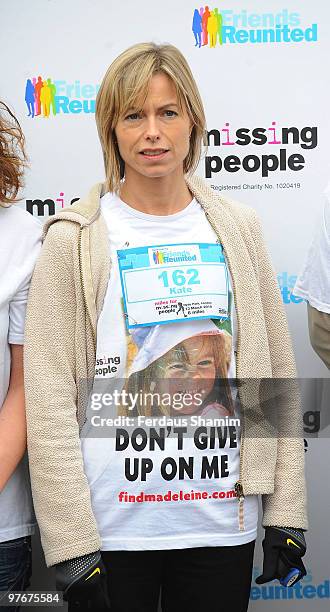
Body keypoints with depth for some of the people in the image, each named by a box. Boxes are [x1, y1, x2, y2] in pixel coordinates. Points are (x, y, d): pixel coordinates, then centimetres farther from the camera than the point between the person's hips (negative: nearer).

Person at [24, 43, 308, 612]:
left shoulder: (237, 228, 4)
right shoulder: (74, 239, -5)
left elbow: (276, 376, 5)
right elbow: (48, 400, -8)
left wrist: (286, 511, 2)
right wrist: (71, 544, -10)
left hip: (223, 524, 3)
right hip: (111, 529, -2)